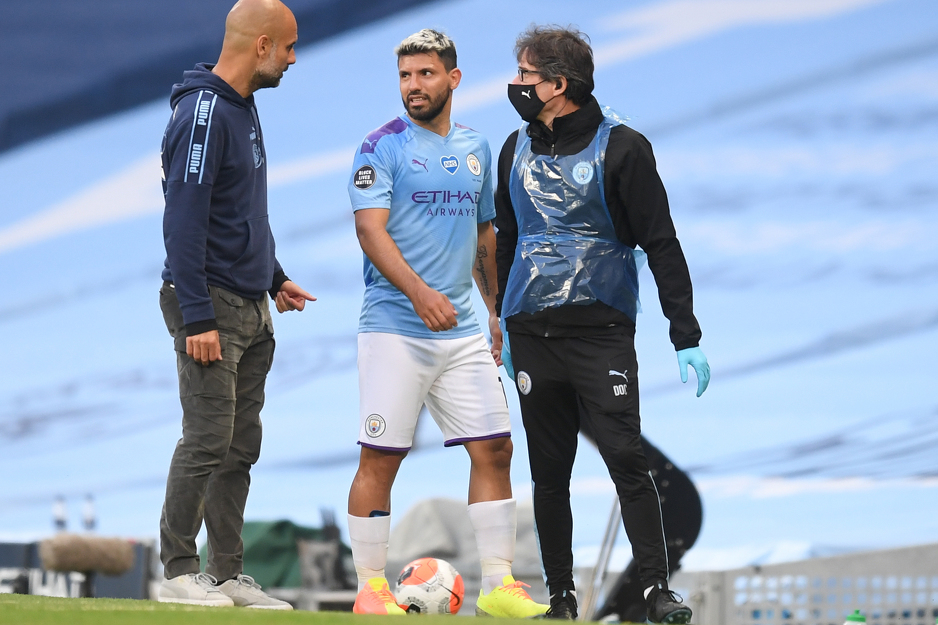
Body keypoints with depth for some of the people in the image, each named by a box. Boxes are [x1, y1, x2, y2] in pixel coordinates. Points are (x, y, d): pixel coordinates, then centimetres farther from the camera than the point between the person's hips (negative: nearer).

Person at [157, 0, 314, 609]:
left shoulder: (244, 110, 14)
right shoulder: (203, 114, -16)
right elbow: (183, 222, -20)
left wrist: (275, 278, 23)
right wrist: (197, 319, -22)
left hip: (252, 309, 9)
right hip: (212, 307, -9)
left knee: (241, 446, 10)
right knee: (208, 440, -9)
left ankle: (229, 574, 14)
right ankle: (178, 572, -1)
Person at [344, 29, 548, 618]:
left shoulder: (476, 149, 14)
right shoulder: (383, 147, -5)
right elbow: (370, 229, -14)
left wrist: (496, 307, 22)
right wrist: (418, 292, -27)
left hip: (463, 331, 6)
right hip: (394, 327, -5)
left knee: (494, 449, 1)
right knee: (380, 458, -5)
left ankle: (498, 584, 7)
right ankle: (371, 588, 3)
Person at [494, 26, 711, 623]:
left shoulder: (620, 147, -4)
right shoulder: (517, 149, 13)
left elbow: (661, 244, -3)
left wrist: (687, 337, -8)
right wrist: (498, 326, 24)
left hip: (602, 330, -5)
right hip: (532, 334, 5)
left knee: (627, 459, -11)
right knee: (548, 473, 5)